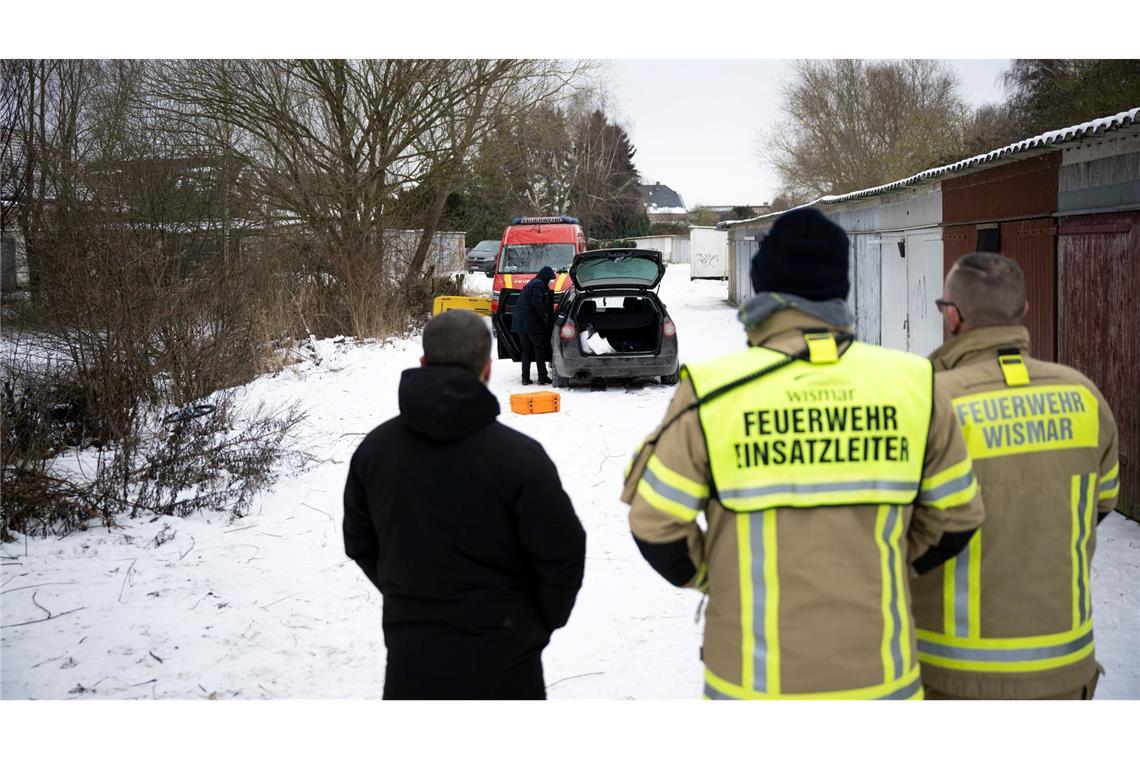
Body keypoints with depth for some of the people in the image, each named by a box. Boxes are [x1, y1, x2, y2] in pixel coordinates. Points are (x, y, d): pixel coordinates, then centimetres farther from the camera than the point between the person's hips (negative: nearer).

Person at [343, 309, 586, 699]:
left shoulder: (374, 448, -3)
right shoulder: (517, 455, -18)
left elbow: (360, 543, 8)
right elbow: (561, 553, -12)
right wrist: (543, 622, 5)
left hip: (409, 655, 4)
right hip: (499, 656, -4)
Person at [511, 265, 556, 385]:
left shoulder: (529, 285, 22)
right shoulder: (538, 285, -8)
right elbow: (536, 303, -20)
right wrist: (545, 317, -11)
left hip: (520, 324, 9)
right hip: (532, 324, -9)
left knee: (526, 351, 12)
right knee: (540, 350, -2)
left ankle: (525, 378, 9)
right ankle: (543, 378, -3)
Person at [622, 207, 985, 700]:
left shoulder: (712, 391, -12)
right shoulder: (912, 384, -5)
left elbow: (656, 526, -6)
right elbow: (956, 516, 5)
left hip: (755, 682, -1)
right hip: (879, 676, 2)